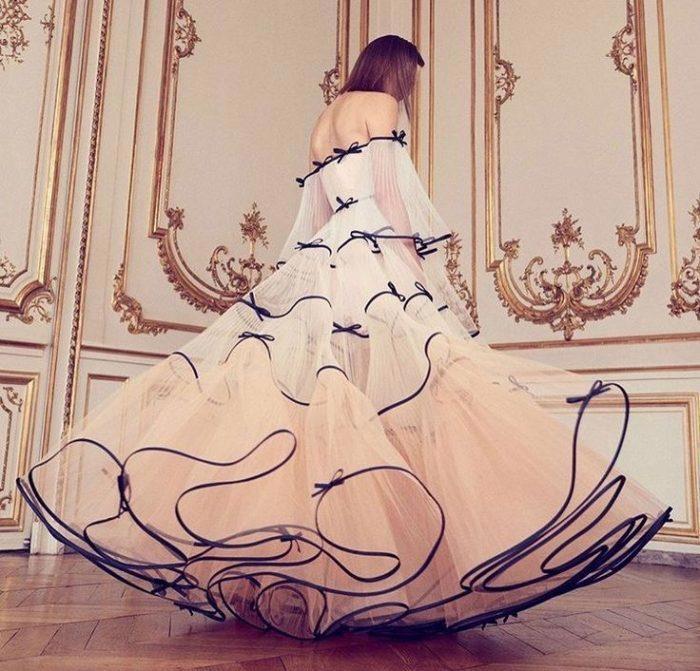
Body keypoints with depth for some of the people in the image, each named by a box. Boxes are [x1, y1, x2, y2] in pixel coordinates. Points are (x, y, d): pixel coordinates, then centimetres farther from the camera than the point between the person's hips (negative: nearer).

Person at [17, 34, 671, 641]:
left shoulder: (326, 115, 28)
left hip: (317, 267, 8)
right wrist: (420, 266, -5)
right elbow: (391, 193, -5)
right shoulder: (378, 105, 6)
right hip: (371, 264, -8)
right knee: (388, 397, -17)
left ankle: (302, 576, 0)